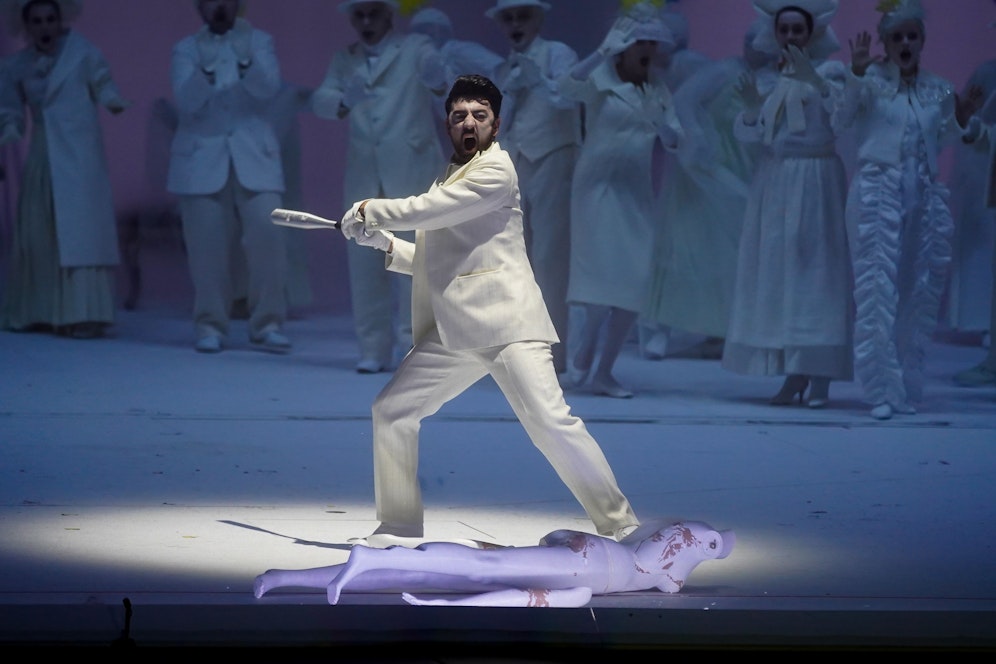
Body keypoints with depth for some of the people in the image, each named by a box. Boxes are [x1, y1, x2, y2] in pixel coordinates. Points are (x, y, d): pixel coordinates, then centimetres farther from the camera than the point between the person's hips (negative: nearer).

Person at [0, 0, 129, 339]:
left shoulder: (82, 51, -3)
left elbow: (102, 85, -3)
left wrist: (112, 101, -22)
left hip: (80, 155, -5)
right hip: (41, 159, 5)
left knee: (81, 232, -11)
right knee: (35, 234, 8)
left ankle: (84, 315, -13)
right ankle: (35, 312, 17)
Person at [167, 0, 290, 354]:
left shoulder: (259, 41, 7)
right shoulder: (185, 48, 6)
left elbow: (268, 89, -8)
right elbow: (187, 102, -7)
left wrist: (246, 62, -27)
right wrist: (204, 70, -26)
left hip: (253, 155, 0)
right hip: (201, 158, 0)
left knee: (267, 232, -12)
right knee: (207, 247, -5)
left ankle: (267, 324, -5)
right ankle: (211, 326, 5)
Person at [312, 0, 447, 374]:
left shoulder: (415, 49, 3)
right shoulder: (344, 60, 14)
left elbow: (435, 67, -15)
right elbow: (320, 98, 0)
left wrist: (438, 82, -40)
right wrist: (342, 103, -24)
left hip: (411, 170, -4)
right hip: (363, 173, 4)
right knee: (364, 262, 2)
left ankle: (413, 343, -5)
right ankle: (374, 349, 8)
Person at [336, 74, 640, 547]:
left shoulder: (495, 171, -5)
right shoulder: (448, 180, 21)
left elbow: (426, 210, -14)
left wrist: (367, 212, 0)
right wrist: (385, 244, 11)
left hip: (506, 322, -8)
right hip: (453, 331, 8)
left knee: (550, 422, -19)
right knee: (391, 411, 8)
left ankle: (619, 526, -14)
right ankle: (400, 525, 21)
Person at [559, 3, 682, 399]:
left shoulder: (658, 91, 12)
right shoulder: (600, 82, -2)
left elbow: (674, 141, 5)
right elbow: (567, 85, -24)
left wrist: (657, 118, -15)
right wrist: (604, 51, -32)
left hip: (637, 192, 5)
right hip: (599, 185, -5)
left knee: (634, 284, 0)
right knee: (604, 274, -16)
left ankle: (604, 372, 10)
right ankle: (584, 350, 6)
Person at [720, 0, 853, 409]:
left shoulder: (829, 70, -3)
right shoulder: (768, 79, 12)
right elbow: (748, 133, 9)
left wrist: (814, 79, -37)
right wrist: (750, 105, -11)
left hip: (816, 184, -5)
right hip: (773, 184, 5)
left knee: (815, 274, -8)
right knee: (775, 277, 4)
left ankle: (820, 377, -8)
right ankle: (794, 375, 9)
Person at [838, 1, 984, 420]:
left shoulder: (937, 90, 11)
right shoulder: (873, 81, -1)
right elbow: (845, 117, -15)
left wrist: (960, 120, 3)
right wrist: (857, 75, -28)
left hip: (925, 196, 5)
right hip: (878, 192, -4)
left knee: (919, 291, 6)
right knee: (878, 289, -9)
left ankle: (907, 387, 15)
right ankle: (882, 390, -7)